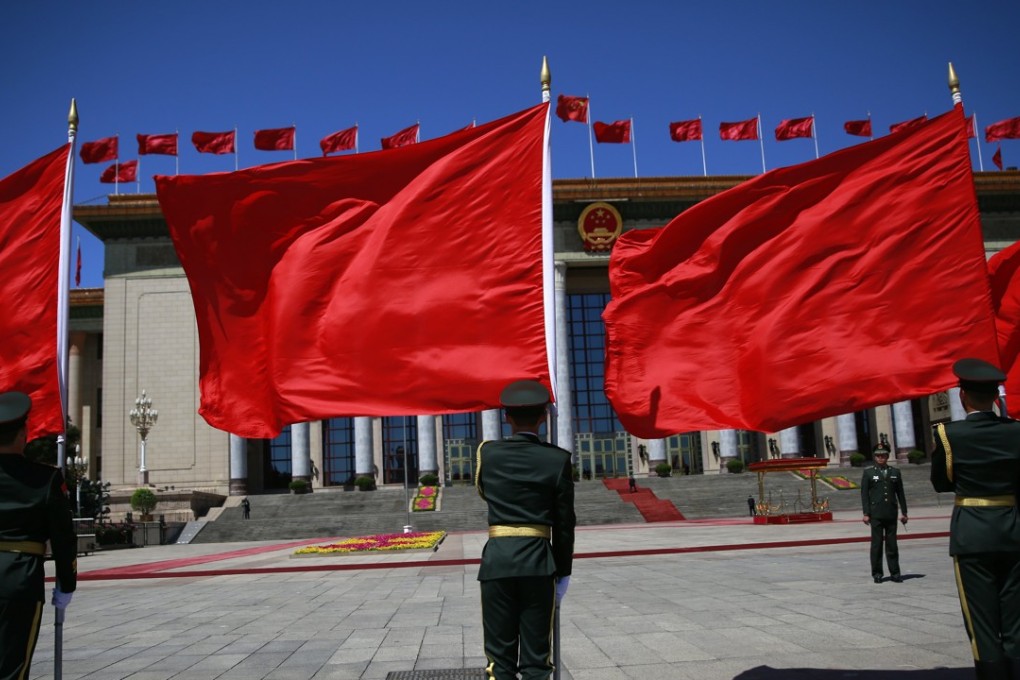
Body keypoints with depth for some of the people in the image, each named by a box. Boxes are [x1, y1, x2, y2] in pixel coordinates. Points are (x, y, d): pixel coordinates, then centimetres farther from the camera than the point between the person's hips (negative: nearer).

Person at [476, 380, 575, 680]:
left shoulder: (486, 452, 1)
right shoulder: (558, 459, -2)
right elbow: (564, 524, 0)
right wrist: (563, 573, 9)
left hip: (497, 559, 1)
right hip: (538, 561, -1)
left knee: (500, 656, 7)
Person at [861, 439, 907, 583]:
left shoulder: (895, 472, 12)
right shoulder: (868, 473, 5)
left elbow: (900, 493, 12)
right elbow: (864, 494, 1)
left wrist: (904, 512, 7)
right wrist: (866, 513, -5)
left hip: (891, 515, 2)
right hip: (876, 515, -2)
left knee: (892, 544, 4)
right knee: (877, 544, 0)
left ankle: (895, 573, 10)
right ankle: (877, 573, 7)